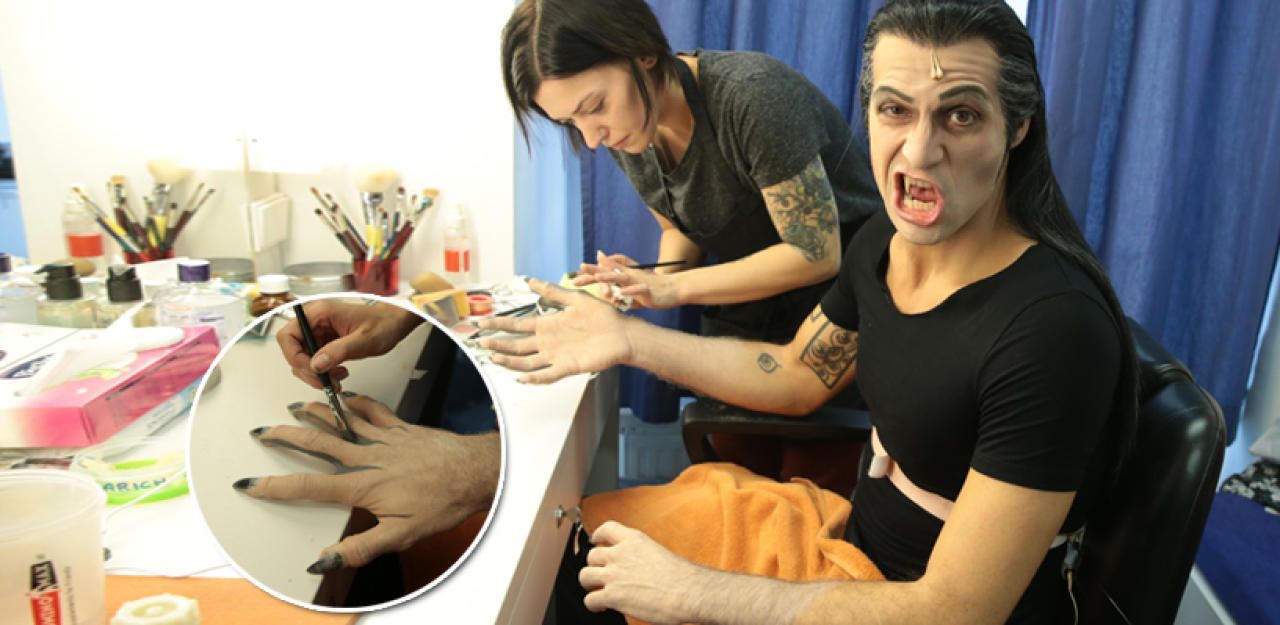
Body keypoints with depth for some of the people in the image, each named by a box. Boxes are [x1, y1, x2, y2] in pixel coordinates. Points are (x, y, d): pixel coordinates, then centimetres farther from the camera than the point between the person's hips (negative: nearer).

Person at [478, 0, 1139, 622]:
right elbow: (800, 374, 8)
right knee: (584, 535, 10)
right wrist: (628, 339, -2)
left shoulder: (1057, 326, -30)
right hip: (860, 542, 6)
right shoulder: (885, 240, -8)